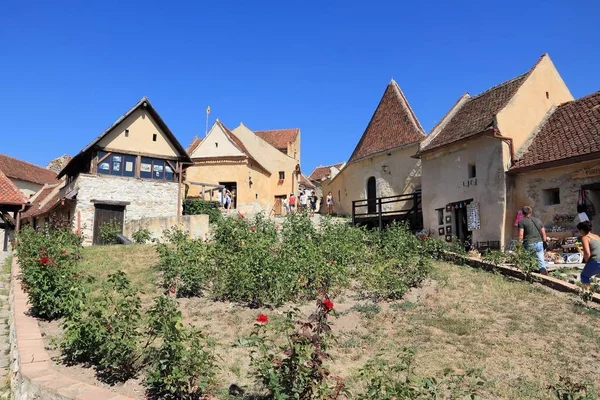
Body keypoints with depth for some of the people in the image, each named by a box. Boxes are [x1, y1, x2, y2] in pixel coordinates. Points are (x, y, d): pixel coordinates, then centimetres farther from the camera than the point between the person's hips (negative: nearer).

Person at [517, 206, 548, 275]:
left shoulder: (522, 222, -1)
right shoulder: (538, 220, 14)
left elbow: (521, 235, -9)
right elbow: (543, 233, 15)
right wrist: (544, 242, 23)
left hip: (529, 244, -4)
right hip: (539, 243, 4)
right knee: (541, 260, 6)